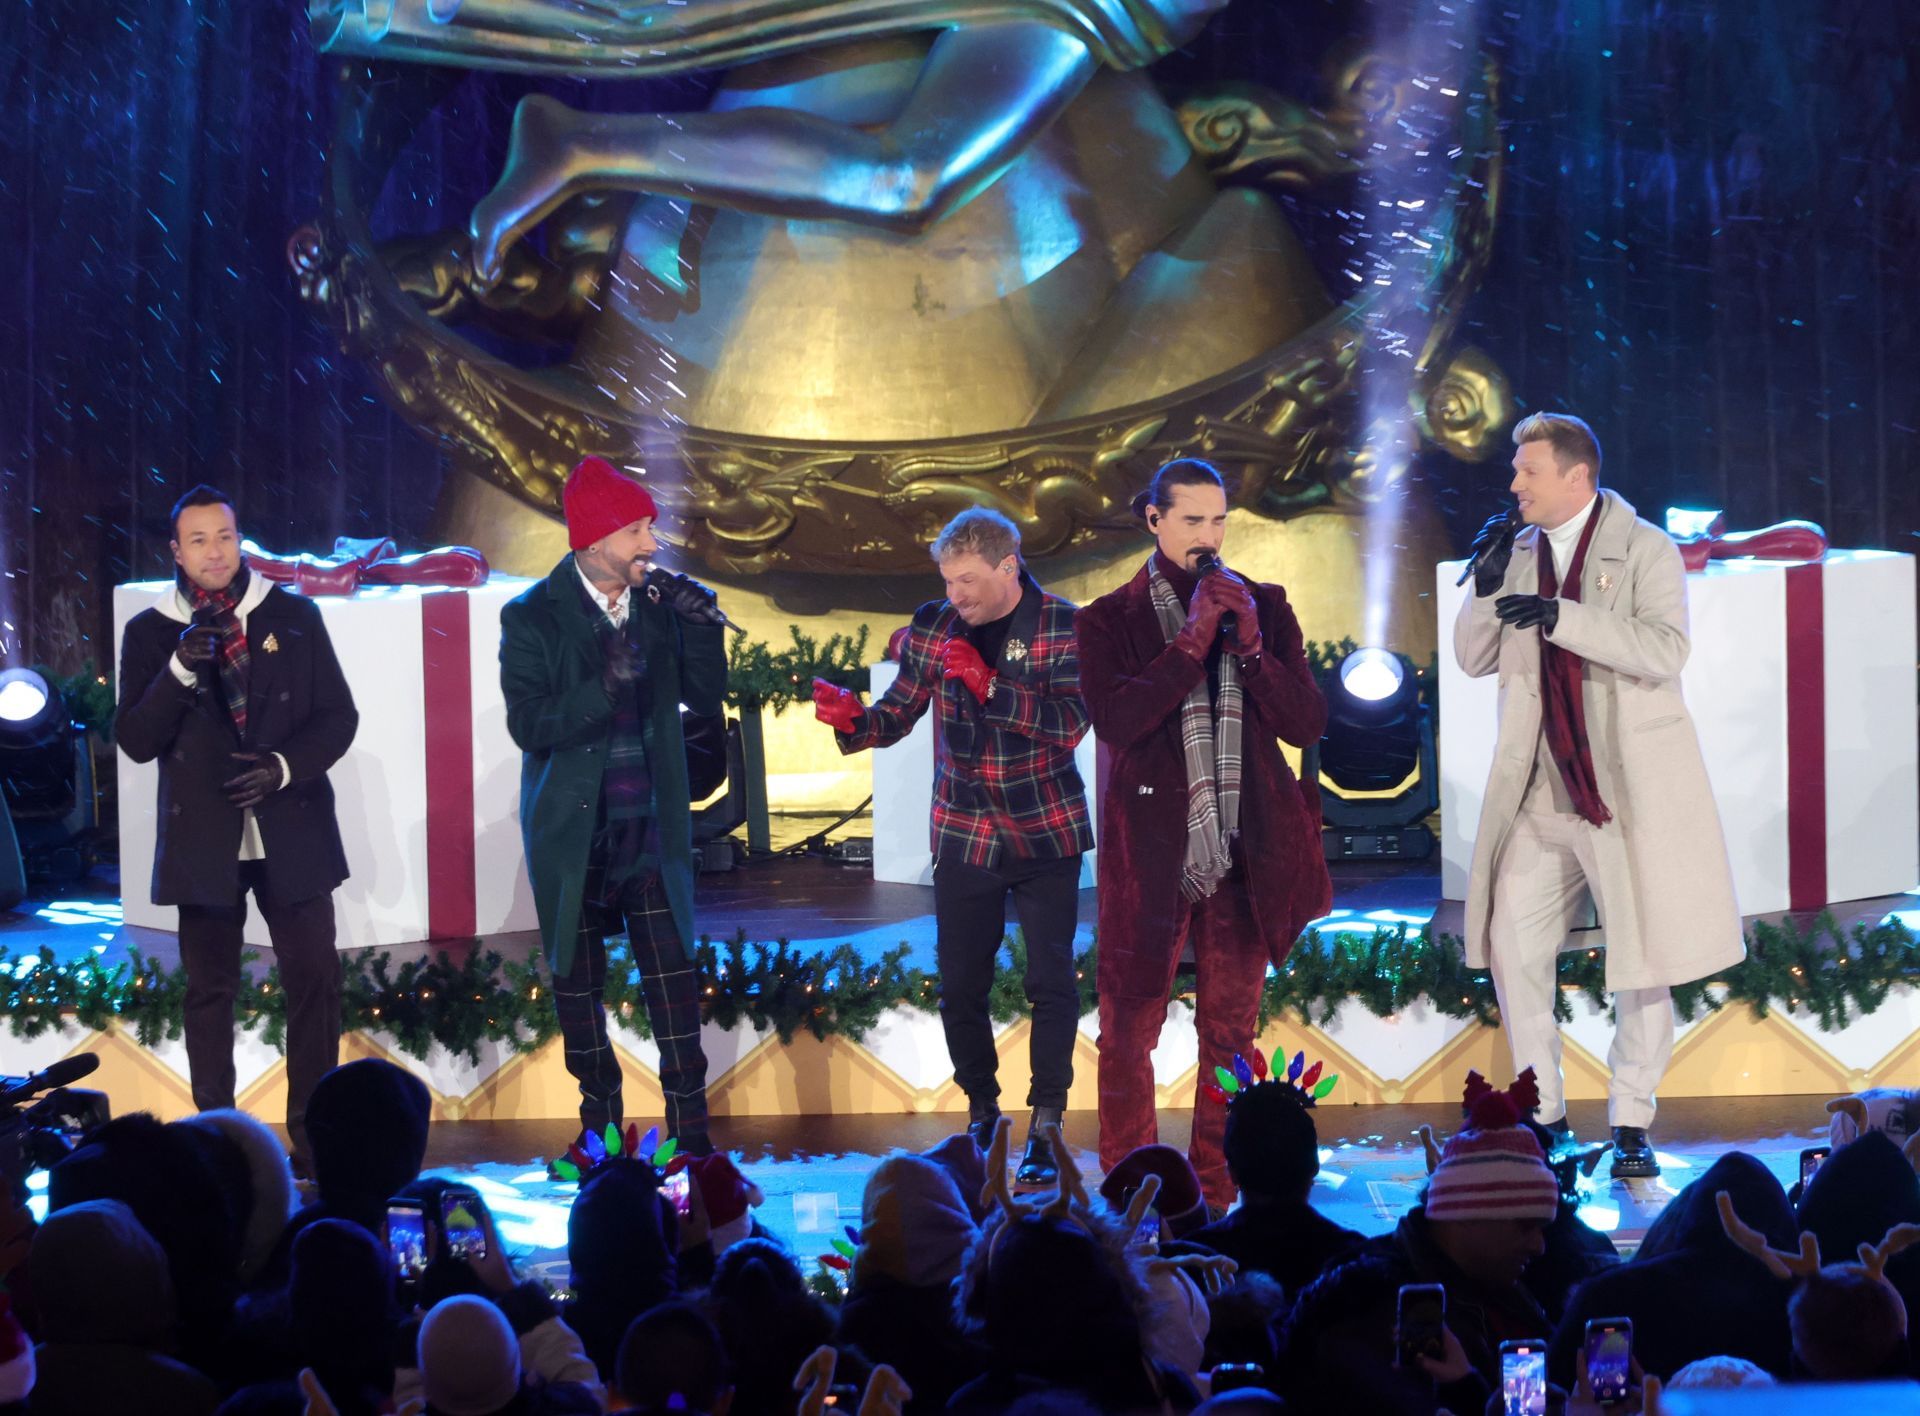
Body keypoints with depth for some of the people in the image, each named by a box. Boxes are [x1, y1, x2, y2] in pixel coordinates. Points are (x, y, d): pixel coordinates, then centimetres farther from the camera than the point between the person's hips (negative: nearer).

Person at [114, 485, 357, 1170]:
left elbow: (337, 716, 5)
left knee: (314, 980, -3)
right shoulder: (150, 632, 3)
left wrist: (284, 767, -12)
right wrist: (181, 669, -17)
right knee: (209, 991, 3)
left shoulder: (295, 617, 4)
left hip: (292, 831, 0)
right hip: (204, 839, 0)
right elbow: (135, 740, -3)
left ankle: (315, 1135, 5)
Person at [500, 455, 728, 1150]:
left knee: (673, 980, -4)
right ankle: (601, 1128, 22)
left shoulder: (658, 603, 2)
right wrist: (603, 689, -30)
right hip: (572, 831, -2)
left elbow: (704, 697, 2)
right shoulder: (534, 617, -8)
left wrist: (702, 626, -13)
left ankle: (691, 1134, 1)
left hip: (649, 826, 2)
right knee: (578, 983, 8)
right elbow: (528, 724, -16)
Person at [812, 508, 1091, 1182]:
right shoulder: (934, 627, 0)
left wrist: (987, 682, -27)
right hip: (964, 835, 3)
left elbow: (1069, 723, -19)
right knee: (960, 986, 5)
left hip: (1045, 834, -3)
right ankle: (981, 1112, 23)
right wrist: (852, 719, -21)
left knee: (1052, 982, -5)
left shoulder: (1063, 627, -8)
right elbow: (896, 715, 1)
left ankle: (1046, 1127, 4)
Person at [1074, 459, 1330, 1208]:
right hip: (1151, 849, -3)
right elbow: (1115, 720, -16)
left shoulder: (1263, 607, 8)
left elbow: (1307, 723, 1)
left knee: (1230, 1026, 8)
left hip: (1246, 847, 3)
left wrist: (1250, 646, -12)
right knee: (1130, 1025, 1)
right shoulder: (1112, 619, 0)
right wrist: (1192, 640, -17)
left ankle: (1215, 1197, 15)